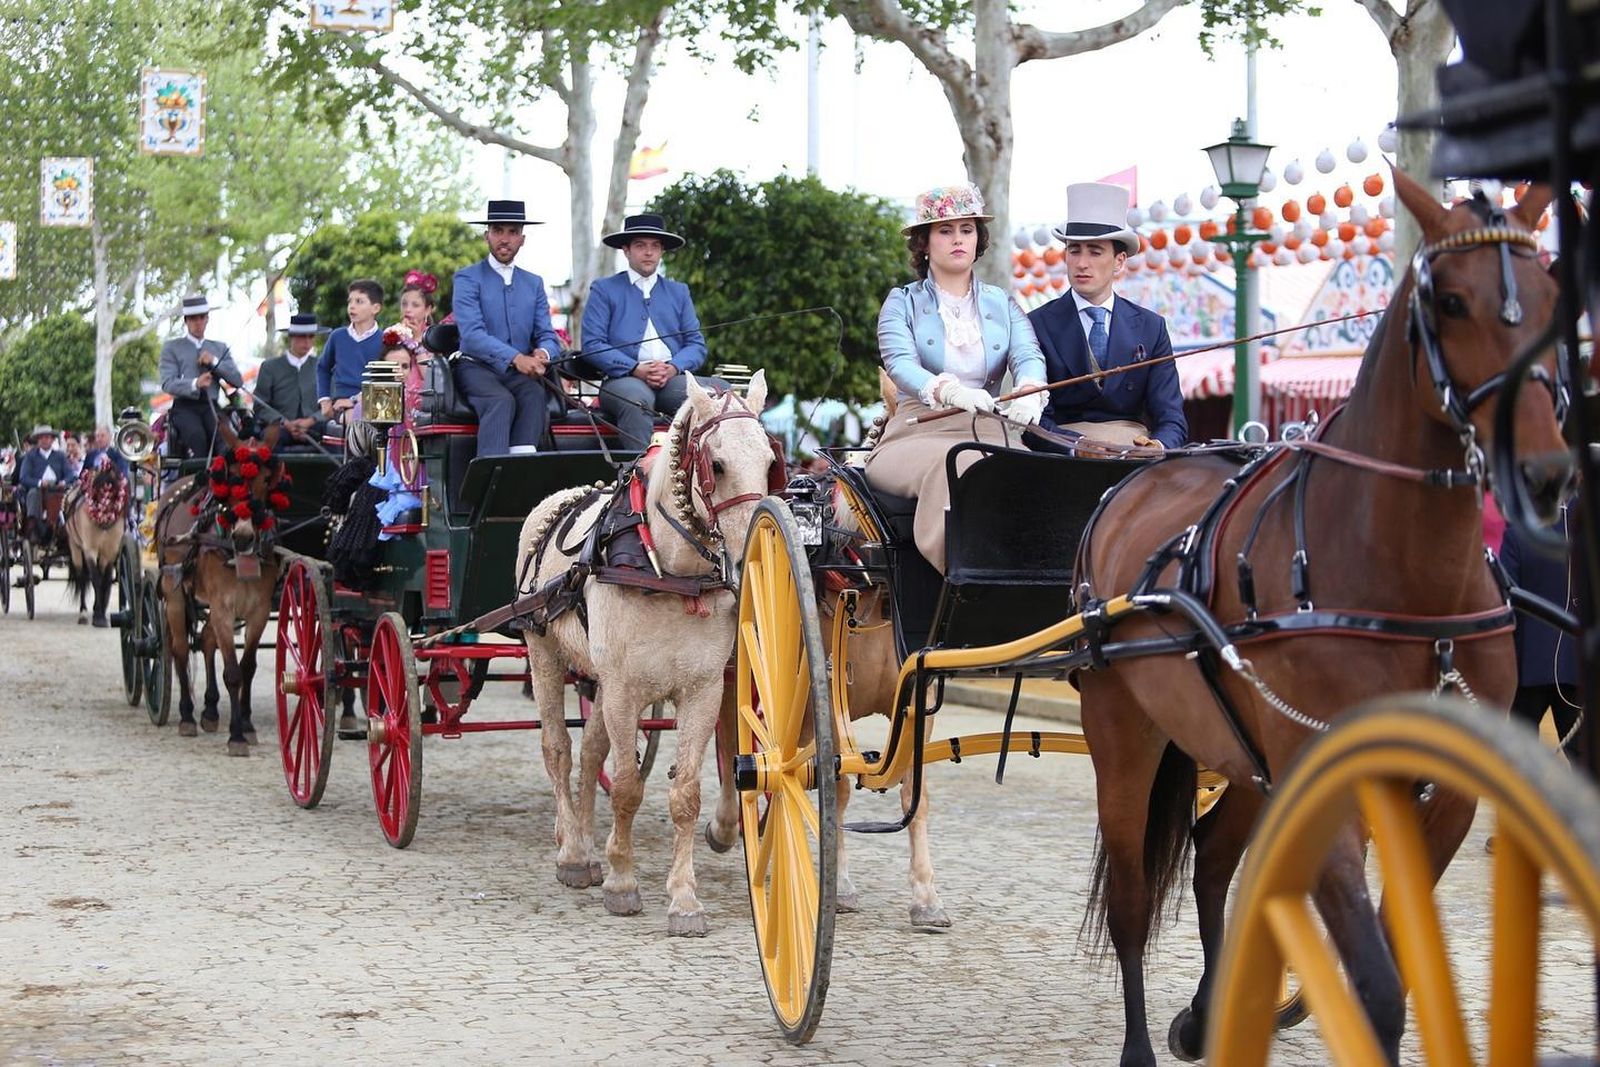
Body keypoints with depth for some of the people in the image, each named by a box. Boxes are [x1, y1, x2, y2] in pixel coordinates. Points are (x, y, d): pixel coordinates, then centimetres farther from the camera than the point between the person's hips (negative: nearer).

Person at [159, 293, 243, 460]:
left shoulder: (220, 348, 24)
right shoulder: (172, 348, 13)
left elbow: (237, 381, 13)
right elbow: (168, 383, -2)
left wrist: (215, 362, -1)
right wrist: (195, 384, -21)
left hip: (211, 407, 2)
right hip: (185, 407, -2)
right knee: (196, 435, -35)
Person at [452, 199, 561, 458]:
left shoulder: (534, 283, 18)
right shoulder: (468, 278, 2)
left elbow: (547, 335, 11)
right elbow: (472, 334, -13)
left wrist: (543, 353, -16)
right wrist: (516, 358, -28)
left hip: (520, 372, 4)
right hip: (477, 368, -3)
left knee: (535, 395, -31)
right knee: (501, 400, -35)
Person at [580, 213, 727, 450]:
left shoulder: (679, 292, 25)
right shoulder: (604, 290, 13)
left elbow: (696, 344, 16)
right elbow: (592, 344, 2)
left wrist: (673, 368, -7)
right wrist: (636, 369, -13)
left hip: (673, 379, 3)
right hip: (625, 379, -3)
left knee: (720, 391, -28)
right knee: (637, 398, -40)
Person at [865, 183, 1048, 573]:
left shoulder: (1003, 305, 21)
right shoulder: (903, 303, 12)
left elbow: (1028, 356, 1)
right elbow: (900, 363, -8)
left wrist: (1029, 392, -26)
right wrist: (947, 390, -32)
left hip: (987, 435, 3)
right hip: (916, 435, -2)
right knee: (955, 467, -38)